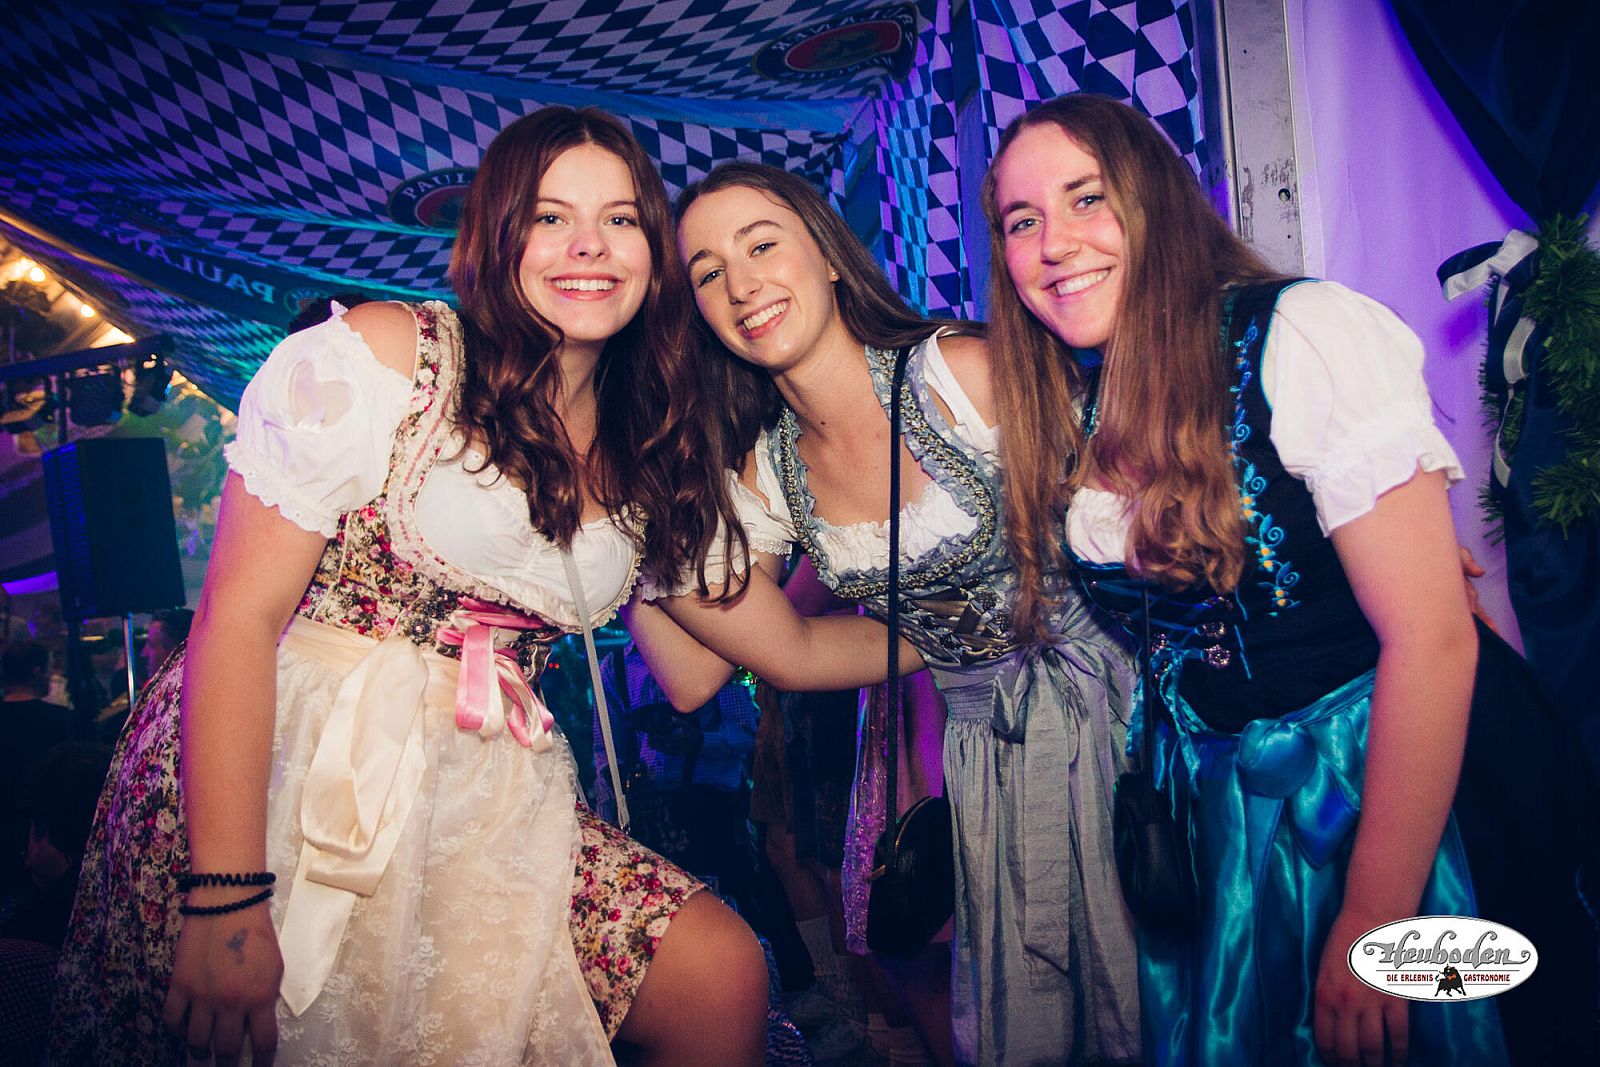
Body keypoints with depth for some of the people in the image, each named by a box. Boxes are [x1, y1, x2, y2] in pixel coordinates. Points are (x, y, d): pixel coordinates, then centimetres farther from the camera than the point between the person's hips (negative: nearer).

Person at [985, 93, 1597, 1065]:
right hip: (1210, 803, 5)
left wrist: (1371, 931, -20)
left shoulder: (1303, 335, -20)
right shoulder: (1068, 411, -1)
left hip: (1381, 783, -5)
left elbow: (1433, 639, -22)